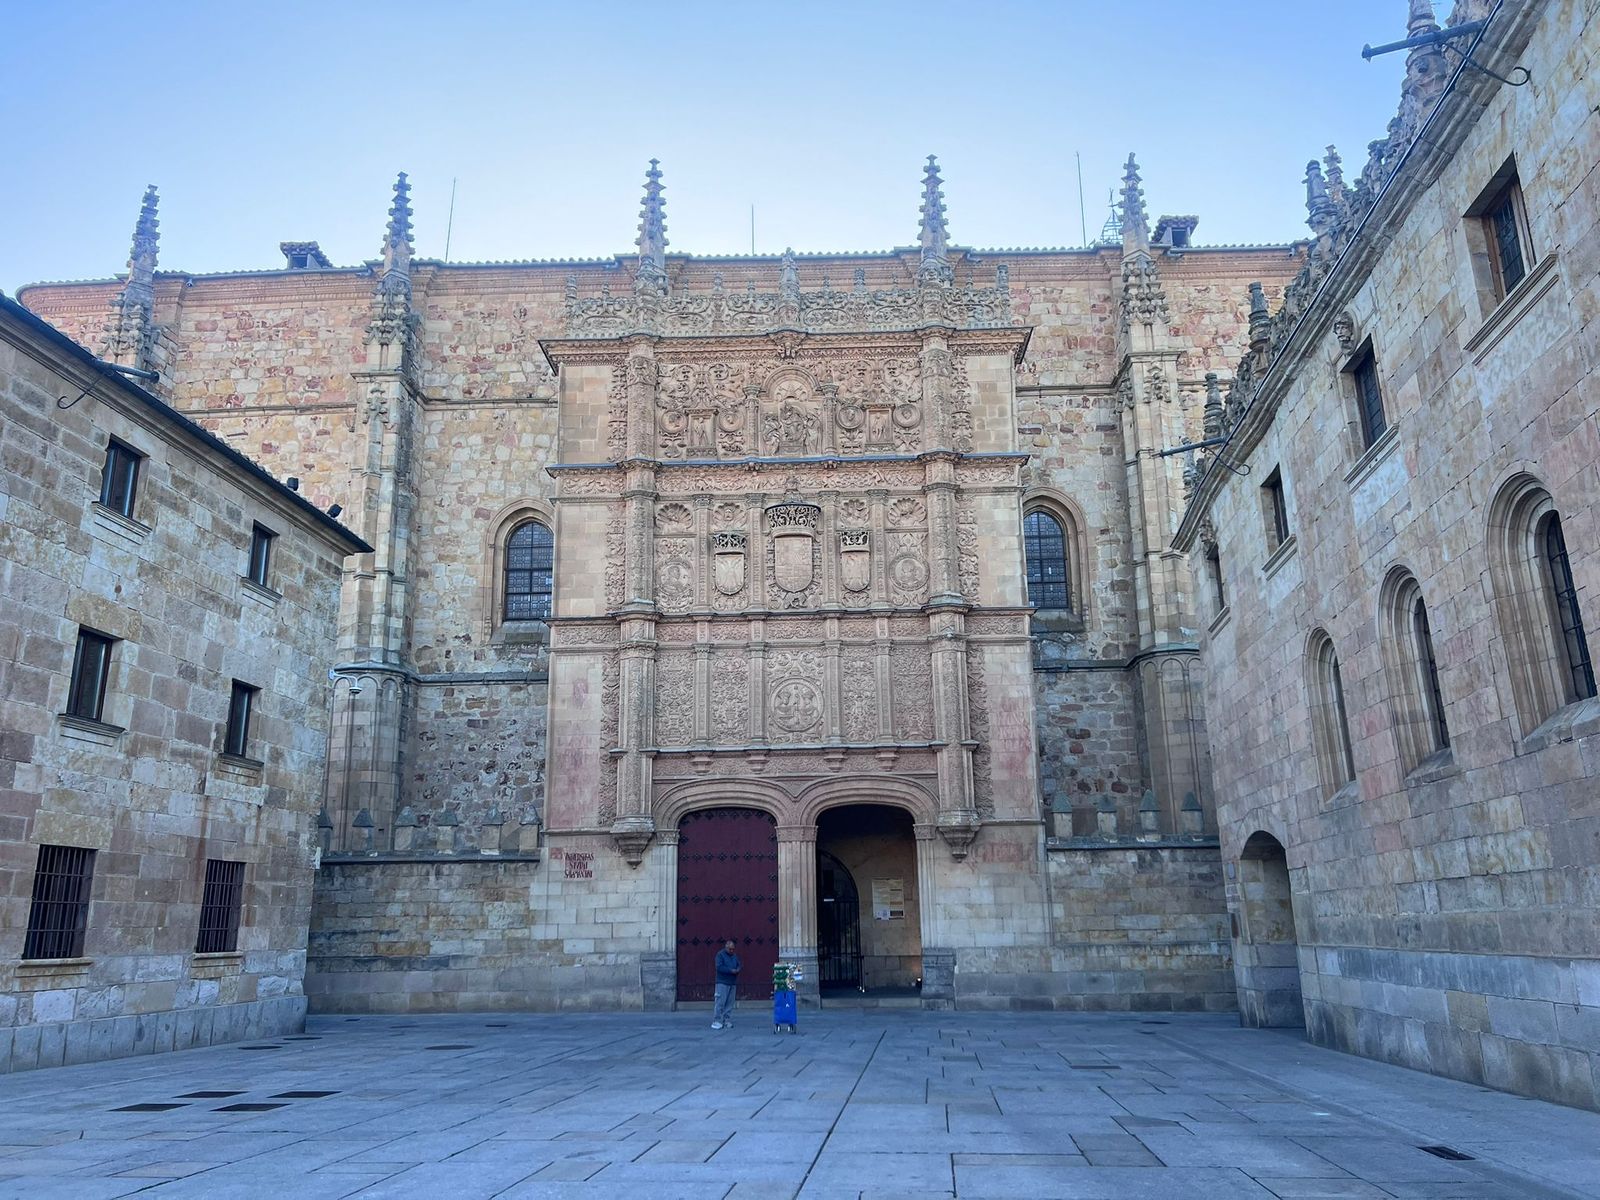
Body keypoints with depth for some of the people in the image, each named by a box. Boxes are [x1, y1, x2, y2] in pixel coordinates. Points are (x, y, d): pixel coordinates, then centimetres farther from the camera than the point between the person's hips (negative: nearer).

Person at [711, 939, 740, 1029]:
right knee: (720, 1002, -10)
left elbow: (739, 966, 18)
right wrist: (731, 970, -18)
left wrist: (737, 970, -6)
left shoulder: (735, 956, 17)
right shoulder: (720, 954, -5)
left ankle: (727, 1021, 10)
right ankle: (716, 1021, -8)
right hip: (722, 982, -7)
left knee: (730, 1003, 6)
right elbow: (719, 967, -15)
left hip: (732, 983, 7)